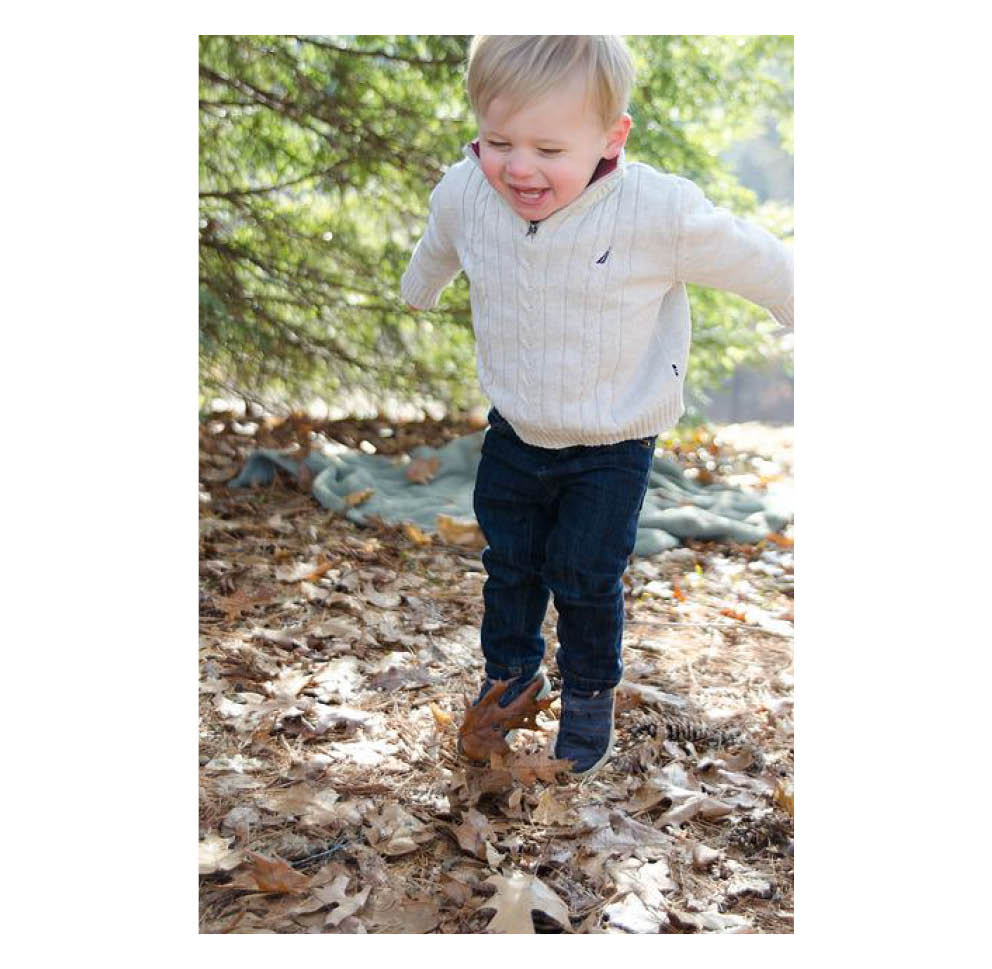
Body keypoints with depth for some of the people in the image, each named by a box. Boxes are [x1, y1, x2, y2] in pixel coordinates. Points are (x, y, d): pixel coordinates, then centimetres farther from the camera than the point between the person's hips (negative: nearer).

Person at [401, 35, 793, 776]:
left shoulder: (661, 214, -29)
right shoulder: (464, 194, -16)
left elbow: (761, 266, -14)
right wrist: (419, 291, 32)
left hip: (613, 448, -3)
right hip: (513, 433, 4)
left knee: (585, 577, 9)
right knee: (510, 563, 20)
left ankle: (591, 692, 38)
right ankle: (510, 670, 47)